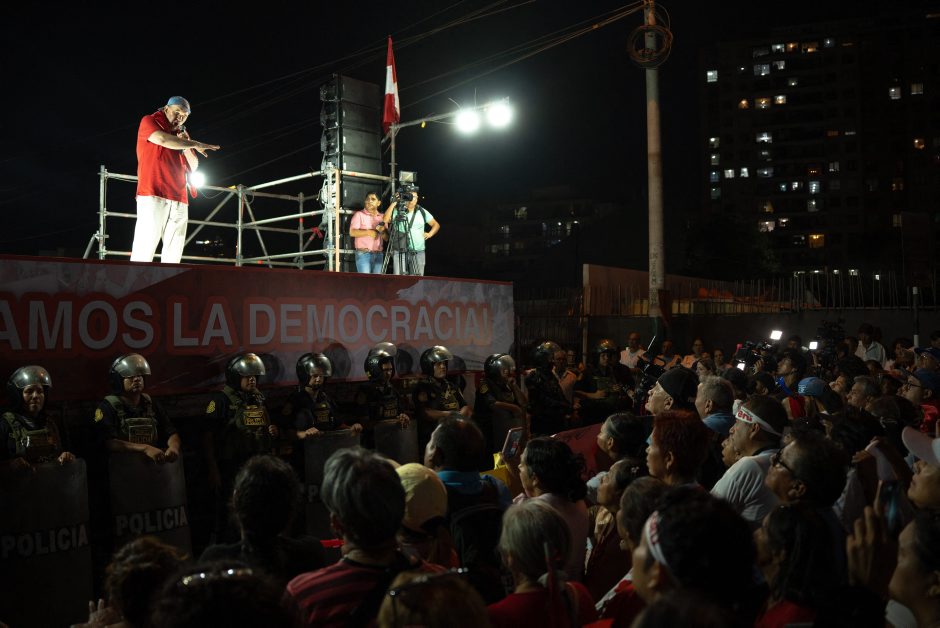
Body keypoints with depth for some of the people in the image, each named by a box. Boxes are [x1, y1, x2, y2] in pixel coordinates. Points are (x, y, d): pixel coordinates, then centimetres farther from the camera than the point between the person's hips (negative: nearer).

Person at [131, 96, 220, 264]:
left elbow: (193, 167, 21)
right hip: (153, 196, -6)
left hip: (179, 201, 6)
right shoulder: (149, 121, 6)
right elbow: (162, 139, -16)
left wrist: (185, 145, 5)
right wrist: (195, 144, -9)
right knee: (143, 253, -12)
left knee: (173, 256, -2)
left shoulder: (180, 133, 23)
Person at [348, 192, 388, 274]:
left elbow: (386, 238, 11)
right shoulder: (359, 214, 2)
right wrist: (368, 232, -18)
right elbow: (352, 232, -10)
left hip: (378, 254, 5)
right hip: (363, 254, -5)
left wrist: (382, 231, -10)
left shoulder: (382, 216, 15)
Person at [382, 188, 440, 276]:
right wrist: (394, 203, -15)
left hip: (418, 253, 2)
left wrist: (430, 234, -1)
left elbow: (436, 224, 17)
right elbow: (385, 220, -15)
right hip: (399, 252, -2)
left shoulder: (422, 212, 9)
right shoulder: (396, 211, 1)